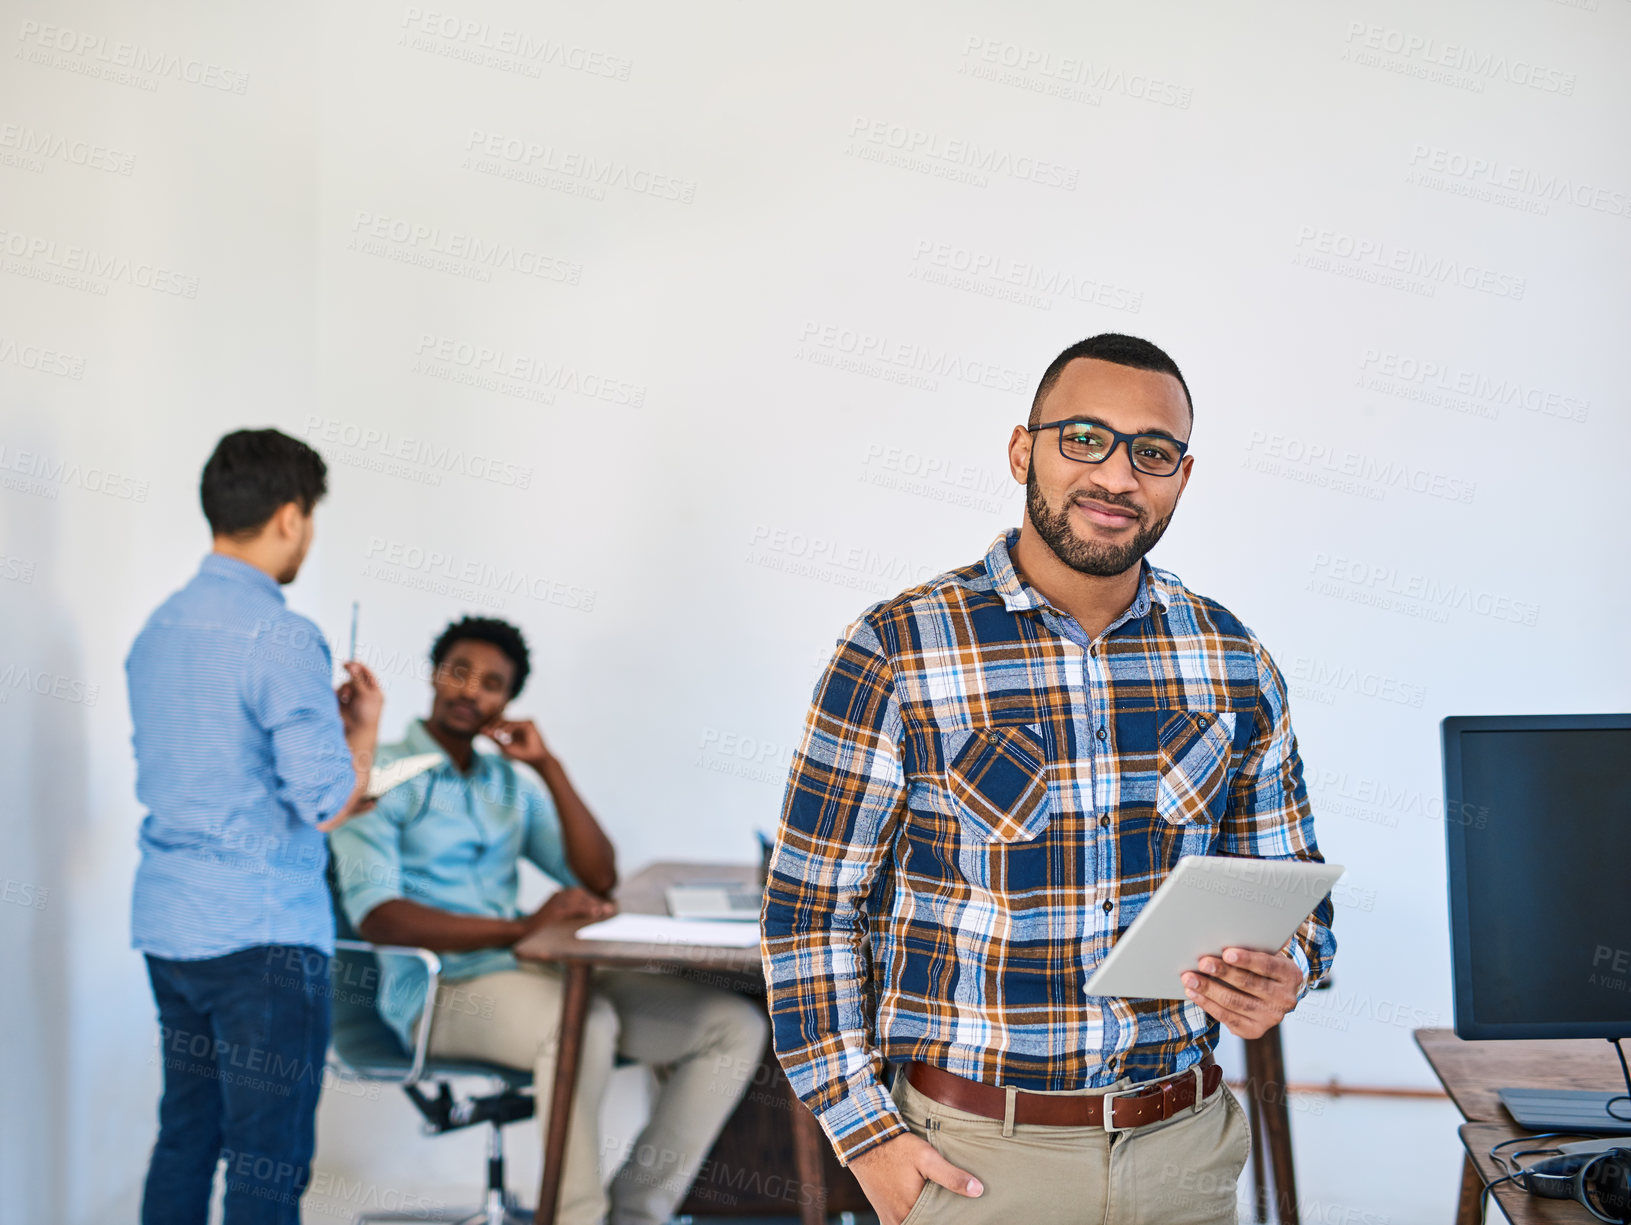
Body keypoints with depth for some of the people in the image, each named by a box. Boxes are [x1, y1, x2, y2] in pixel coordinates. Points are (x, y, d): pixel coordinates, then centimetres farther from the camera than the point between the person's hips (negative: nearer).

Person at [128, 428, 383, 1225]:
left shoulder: (159, 629, 11)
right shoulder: (281, 638, -16)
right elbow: (327, 805, -18)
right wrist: (364, 727, 1)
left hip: (166, 926, 8)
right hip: (262, 934, -8)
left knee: (184, 1138, 16)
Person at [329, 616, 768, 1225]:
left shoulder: (512, 783, 20)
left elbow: (599, 879, 12)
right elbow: (377, 916, -15)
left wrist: (548, 765, 4)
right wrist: (523, 928, -26)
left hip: (527, 973, 7)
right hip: (439, 992, -7)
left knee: (735, 1027, -7)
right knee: (584, 1025, -39)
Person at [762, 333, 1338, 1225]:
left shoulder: (1236, 666, 3)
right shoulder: (893, 654, -9)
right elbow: (812, 907, -6)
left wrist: (1281, 976, -11)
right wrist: (865, 1137, -10)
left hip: (1184, 1148, 4)